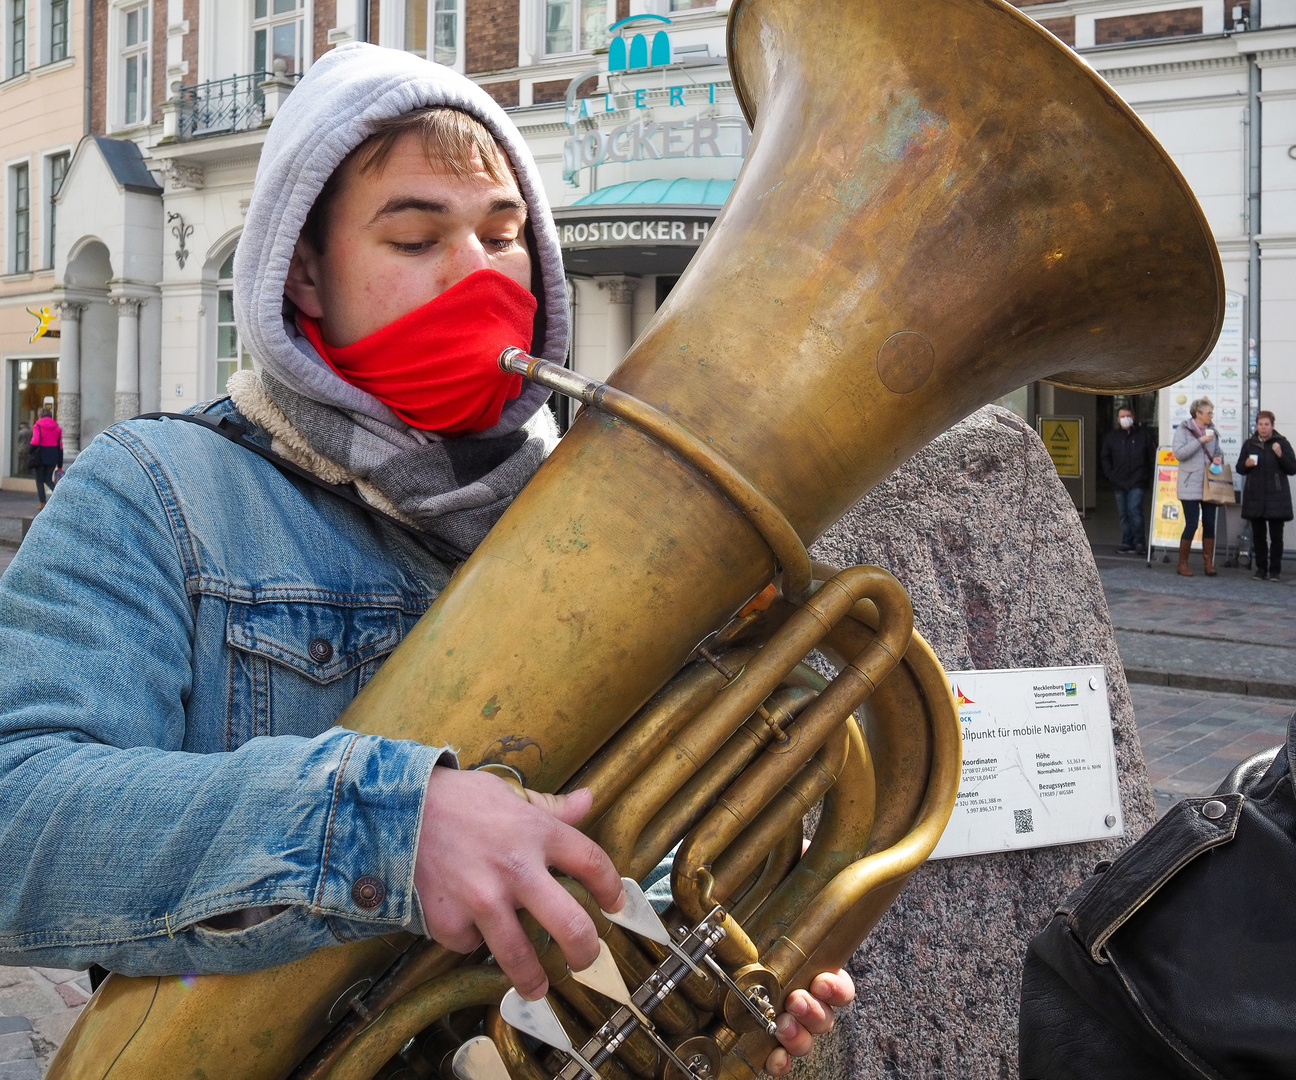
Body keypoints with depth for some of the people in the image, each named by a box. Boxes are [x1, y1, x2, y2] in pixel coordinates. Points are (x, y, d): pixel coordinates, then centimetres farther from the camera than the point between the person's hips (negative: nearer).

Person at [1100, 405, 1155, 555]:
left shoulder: (1143, 434, 3)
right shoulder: (1111, 436, 9)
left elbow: (1153, 455, 5)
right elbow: (1106, 458, 16)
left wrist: (1150, 477, -2)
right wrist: (1110, 475, 4)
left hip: (1137, 481, -3)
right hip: (1119, 482, 4)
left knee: (1134, 510, -15)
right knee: (1123, 514, 7)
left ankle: (1139, 542, -5)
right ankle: (1127, 543, 15)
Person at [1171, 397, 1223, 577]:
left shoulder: (1212, 432, 14)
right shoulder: (1183, 430, -3)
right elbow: (1179, 453, -14)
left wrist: (1218, 459, 2)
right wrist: (1200, 441, -18)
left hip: (1209, 485, 5)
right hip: (1190, 486, -5)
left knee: (1210, 524, 3)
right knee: (1191, 525, -7)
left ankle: (1208, 563, 12)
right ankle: (1182, 563, 5)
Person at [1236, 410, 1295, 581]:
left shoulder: (1282, 443, 0)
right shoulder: (1249, 444, 8)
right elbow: (1240, 469, 15)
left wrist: (1280, 455, -17)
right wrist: (1246, 464, -7)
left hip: (1276, 497, -3)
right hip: (1255, 497, 3)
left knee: (1276, 535, -2)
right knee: (1258, 535, 5)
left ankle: (1275, 570, 5)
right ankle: (1261, 568, 14)